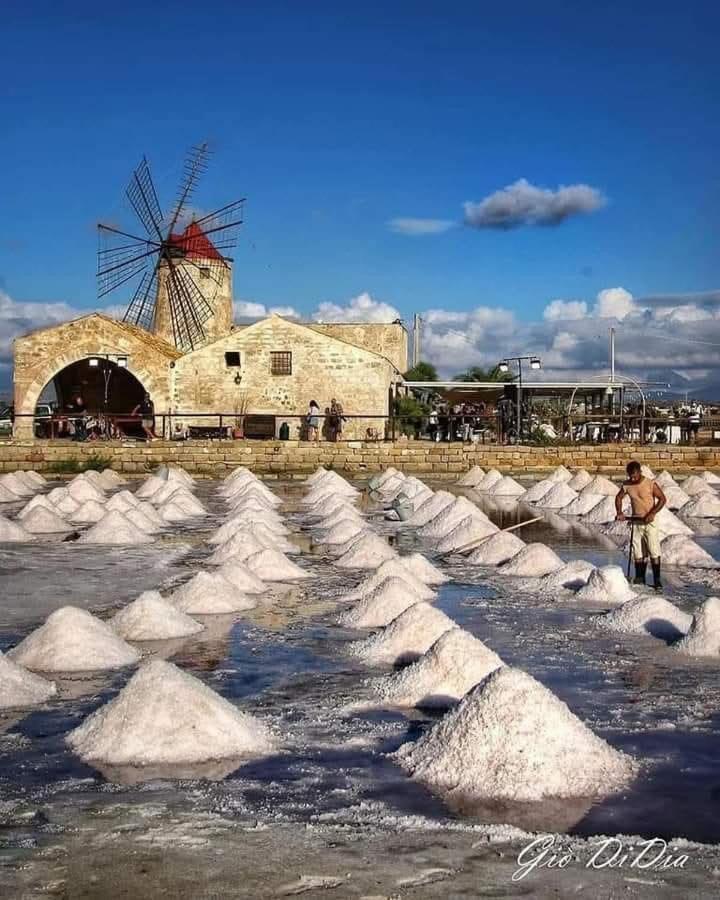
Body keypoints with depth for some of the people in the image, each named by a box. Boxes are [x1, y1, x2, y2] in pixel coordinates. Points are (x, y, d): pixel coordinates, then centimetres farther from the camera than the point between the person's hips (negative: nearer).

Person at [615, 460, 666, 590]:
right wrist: (619, 512, -3)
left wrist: (652, 513, -20)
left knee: (654, 551, -7)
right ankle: (639, 578, 16)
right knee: (638, 552, 8)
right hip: (636, 522, 4)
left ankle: (657, 580, -3)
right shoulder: (627, 485, 0)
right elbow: (619, 497, 14)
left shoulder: (650, 484, -13)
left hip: (650, 522, -4)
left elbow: (662, 499, -10)